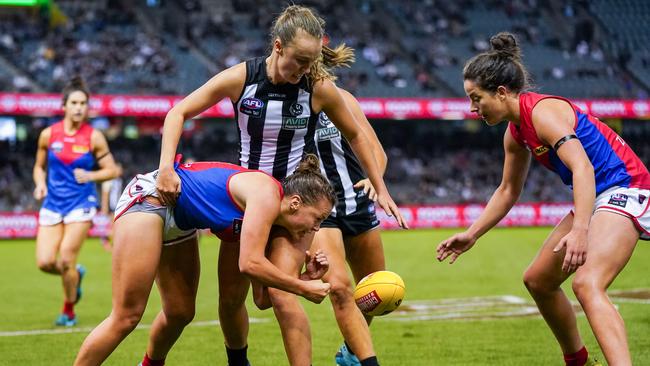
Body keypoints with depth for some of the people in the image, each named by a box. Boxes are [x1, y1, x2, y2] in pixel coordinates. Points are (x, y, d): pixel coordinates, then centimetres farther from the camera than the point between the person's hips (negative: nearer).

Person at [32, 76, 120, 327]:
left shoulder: (94, 137, -5)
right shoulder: (48, 134, 1)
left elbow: (112, 170, 1)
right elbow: (39, 166, 15)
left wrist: (89, 176, -17)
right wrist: (40, 183, -5)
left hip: (81, 203, -3)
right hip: (52, 203, 3)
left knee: (65, 261, -11)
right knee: (45, 263, -8)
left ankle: (68, 311, 14)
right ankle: (76, 275, 28)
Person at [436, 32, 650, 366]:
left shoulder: (543, 111, -19)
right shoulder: (515, 133, 10)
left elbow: (582, 168, -32)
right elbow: (508, 191, 24)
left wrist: (579, 230, -44)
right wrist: (470, 235, 21)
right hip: (596, 199, 10)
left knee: (587, 284, -30)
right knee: (538, 280, 17)